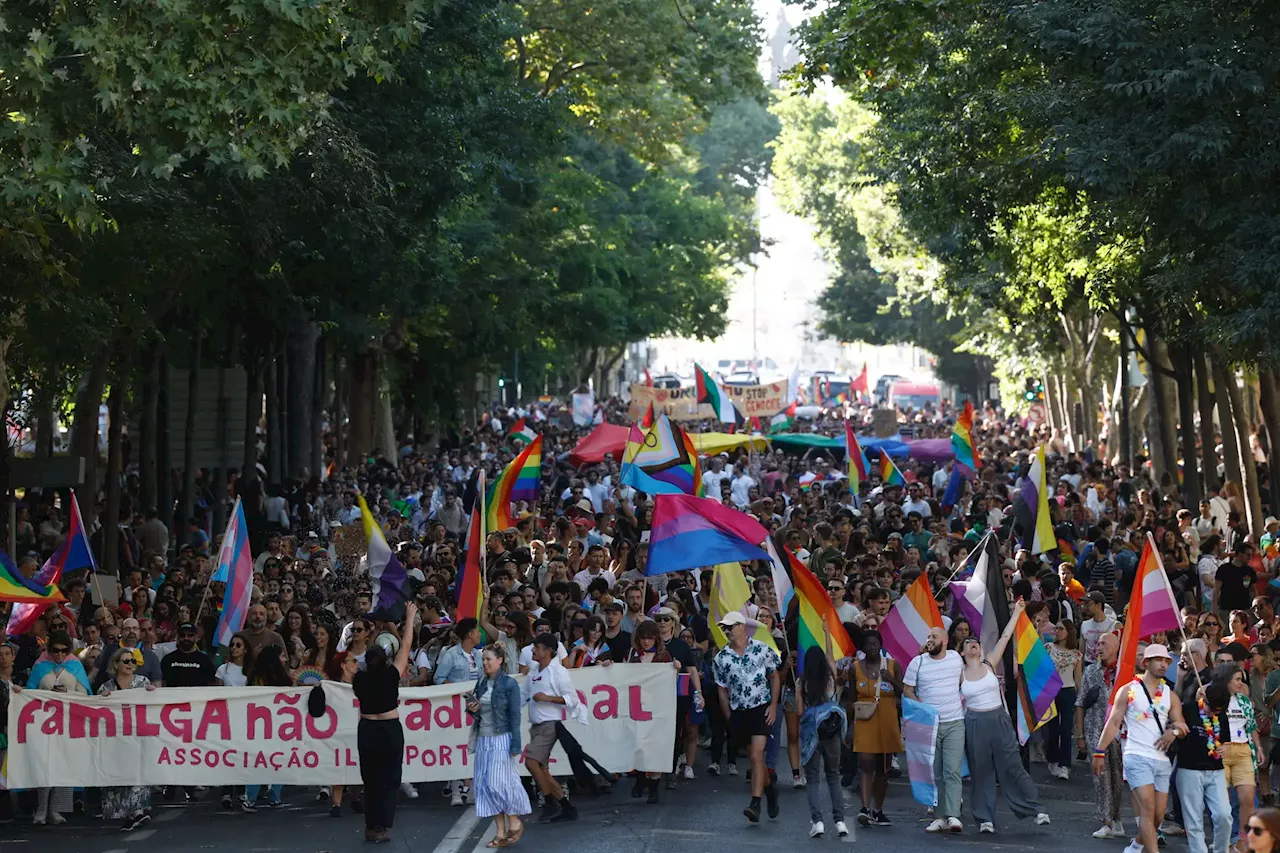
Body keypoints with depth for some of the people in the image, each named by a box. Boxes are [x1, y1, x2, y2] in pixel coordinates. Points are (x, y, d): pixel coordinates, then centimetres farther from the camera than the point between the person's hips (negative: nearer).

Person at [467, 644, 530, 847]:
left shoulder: (509, 684, -7)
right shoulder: (481, 684, 11)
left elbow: (515, 716, -9)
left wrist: (515, 746, -13)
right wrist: (472, 710, -2)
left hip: (501, 739, -6)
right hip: (483, 740, 6)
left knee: (498, 783, -10)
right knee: (485, 785, 2)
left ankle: (515, 822, 10)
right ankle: (501, 832, 7)